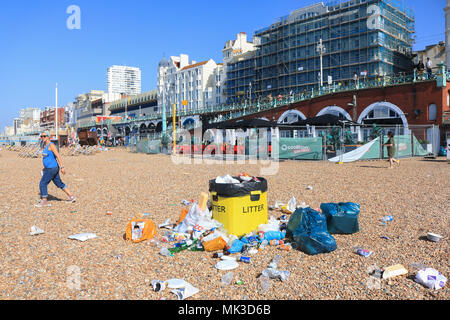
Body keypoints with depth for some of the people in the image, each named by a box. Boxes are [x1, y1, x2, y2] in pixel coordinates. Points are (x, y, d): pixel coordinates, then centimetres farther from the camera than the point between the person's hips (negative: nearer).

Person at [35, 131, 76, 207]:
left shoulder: (51, 145, -14)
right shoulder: (45, 146, 14)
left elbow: (58, 156, -20)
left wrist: (62, 167, -26)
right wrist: (45, 167, 27)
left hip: (52, 169, -10)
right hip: (49, 168, 10)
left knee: (42, 183, -5)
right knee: (59, 183, 14)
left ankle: (44, 201, 5)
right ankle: (71, 197, 19)